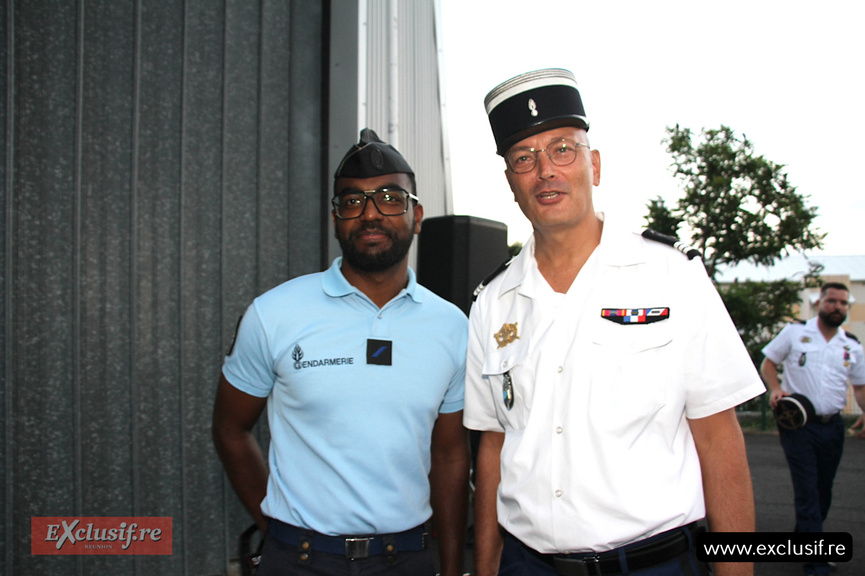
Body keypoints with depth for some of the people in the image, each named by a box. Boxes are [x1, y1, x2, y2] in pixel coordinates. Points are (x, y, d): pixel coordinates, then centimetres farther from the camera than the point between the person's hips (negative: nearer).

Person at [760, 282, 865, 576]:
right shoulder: (794, 332, -1)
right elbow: (767, 363, 5)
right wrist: (776, 388, -13)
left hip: (832, 426, 5)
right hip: (798, 423, -4)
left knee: (823, 491, 14)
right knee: (807, 492, -7)